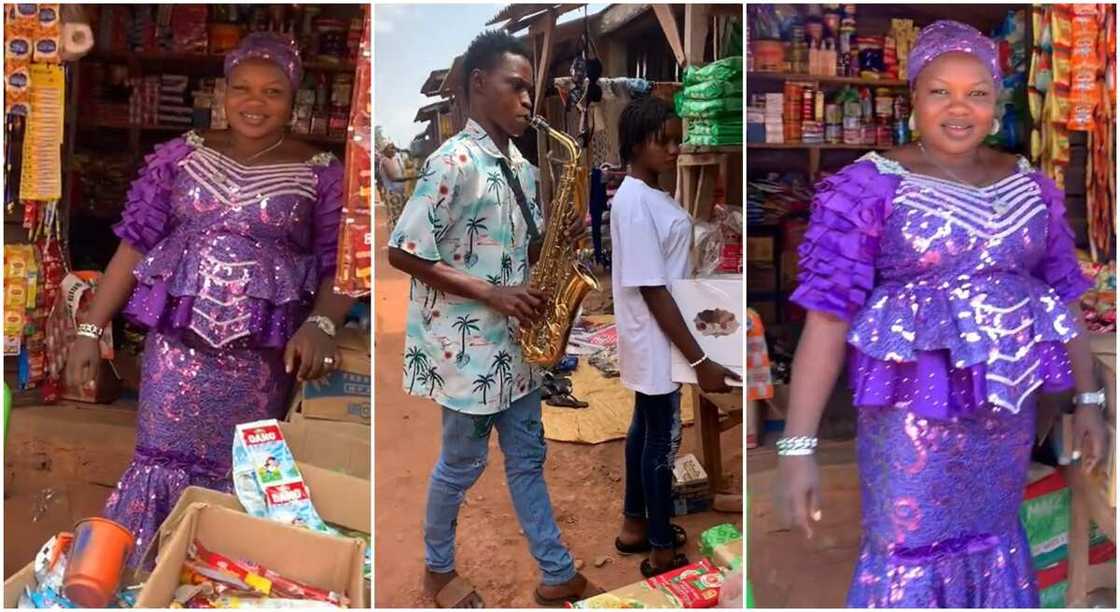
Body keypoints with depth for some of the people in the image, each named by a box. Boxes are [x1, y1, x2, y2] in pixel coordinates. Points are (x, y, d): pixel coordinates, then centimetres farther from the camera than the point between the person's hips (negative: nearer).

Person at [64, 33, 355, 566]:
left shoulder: (320, 173, -1)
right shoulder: (182, 155, 5)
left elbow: (339, 265, 0)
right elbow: (135, 243, 5)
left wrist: (320, 324, -19)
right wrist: (91, 328, 2)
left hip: (261, 353, -1)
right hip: (178, 339, 2)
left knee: (237, 479, 6)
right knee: (159, 463, 6)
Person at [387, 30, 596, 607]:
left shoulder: (520, 166, 8)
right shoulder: (452, 162, -17)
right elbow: (402, 252, -19)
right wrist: (490, 293, -22)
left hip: (514, 341, 8)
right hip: (467, 344, -8)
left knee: (527, 459, 15)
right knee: (462, 464, 9)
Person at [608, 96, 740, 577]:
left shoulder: (648, 195, 7)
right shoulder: (635, 203, -24)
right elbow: (653, 291, -26)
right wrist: (700, 361, -26)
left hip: (656, 340, 10)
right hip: (657, 342, -10)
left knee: (646, 428, 19)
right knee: (664, 440, 2)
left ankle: (635, 526, 35)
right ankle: (662, 551, 18)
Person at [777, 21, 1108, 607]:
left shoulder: (1030, 186, 4)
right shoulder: (872, 185, -12)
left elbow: (1064, 299, 12)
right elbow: (828, 315, -17)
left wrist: (1088, 398, 11)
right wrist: (797, 445, -21)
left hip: (1009, 408, 5)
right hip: (912, 411, -4)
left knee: (994, 542, 19)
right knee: (909, 559, 5)